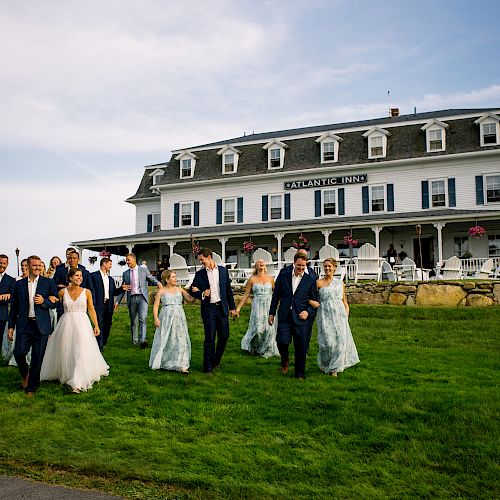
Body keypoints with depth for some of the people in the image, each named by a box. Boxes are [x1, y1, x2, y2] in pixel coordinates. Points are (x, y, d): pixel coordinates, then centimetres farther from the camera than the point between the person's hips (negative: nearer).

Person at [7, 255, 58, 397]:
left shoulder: (48, 283, 4)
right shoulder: (19, 284, 8)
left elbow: (55, 302, 7)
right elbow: (14, 306, 10)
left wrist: (44, 301, -13)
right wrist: (11, 326, 7)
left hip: (41, 326, -1)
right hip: (23, 325, 1)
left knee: (37, 358, 2)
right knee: (18, 353, -10)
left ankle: (31, 387, 17)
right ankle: (25, 374, 22)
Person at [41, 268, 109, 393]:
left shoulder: (86, 292, 2)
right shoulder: (62, 292, 2)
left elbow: (91, 309, 3)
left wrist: (96, 325, -3)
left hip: (82, 324, -1)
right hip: (66, 324, 1)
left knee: (81, 352, -10)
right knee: (65, 351, 10)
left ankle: (78, 383, -12)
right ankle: (64, 374, 34)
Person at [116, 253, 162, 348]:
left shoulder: (143, 269, 8)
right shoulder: (125, 273, 14)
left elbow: (152, 279, 8)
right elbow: (123, 288, 16)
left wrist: (158, 283, -15)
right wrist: (117, 301, 10)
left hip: (142, 297, -3)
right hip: (131, 298, 3)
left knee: (142, 318, -18)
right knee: (133, 321, 7)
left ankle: (143, 340, -25)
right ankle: (134, 340, 23)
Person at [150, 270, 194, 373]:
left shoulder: (179, 289, 11)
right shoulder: (161, 291, 2)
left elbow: (190, 299, 5)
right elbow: (155, 306, 0)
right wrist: (156, 318, -12)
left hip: (179, 318, 2)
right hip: (166, 318, -2)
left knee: (180, 340, -4)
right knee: (164, 340, 4)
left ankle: (181, 365, -2)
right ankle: (160, 363, 22)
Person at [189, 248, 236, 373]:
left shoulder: (223, 270, 6)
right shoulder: (199, 274, 2)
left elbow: (228, 290, 10)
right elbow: (192, 290, 8)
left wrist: (232, 307, 8)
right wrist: (202, 294, -12)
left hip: (222, 308, 2)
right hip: (208, 309, -2)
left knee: (224, 336, 6)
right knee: (209, 338, -2)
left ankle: (216, 361, 27)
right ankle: (208, 367, 6)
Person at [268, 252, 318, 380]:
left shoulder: (310, 280, 2)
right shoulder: (283, 274, 4)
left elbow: (314, 301, 9)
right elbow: (276, 294, 10)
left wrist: (307, 311, -9)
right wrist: (271, 313, 9)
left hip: (300, 317, 0)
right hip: (284, 316, 0)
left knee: (301, 347, 3)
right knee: (282, 341, -15)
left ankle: (300, 374, 20)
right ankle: (284, 360, 18)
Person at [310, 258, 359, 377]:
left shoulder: (340, 283, 12)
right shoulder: (319, 283, 2)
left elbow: (344, 300, 18)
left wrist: (346, 313, 6)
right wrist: (311, 301, -19)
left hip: (339, 314, 3)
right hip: (325, 314, -3)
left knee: (340, 339, -6)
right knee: (328, 340, -8)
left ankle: (334, 368, 6)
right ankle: (325, 365, 19)